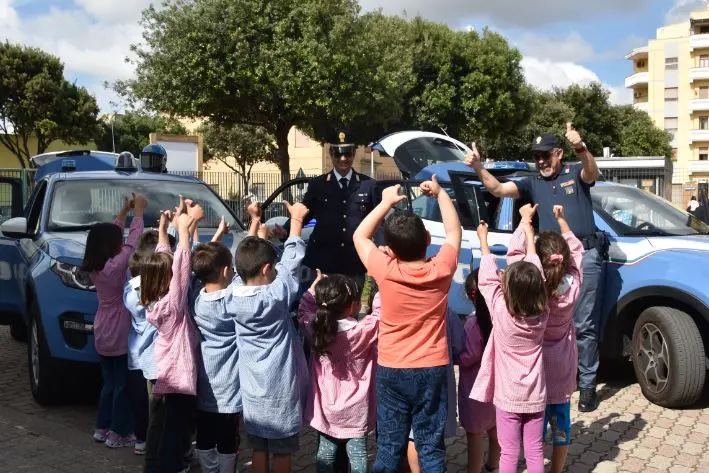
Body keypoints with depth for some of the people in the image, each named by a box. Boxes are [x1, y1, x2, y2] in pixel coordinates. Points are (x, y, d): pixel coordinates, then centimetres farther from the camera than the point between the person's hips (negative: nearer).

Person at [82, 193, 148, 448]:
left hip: (103, 334, 8)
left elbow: (108, 234, 11)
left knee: (109, 383, 19)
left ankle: (102, 428, 27)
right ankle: (118, 434, 12)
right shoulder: (116, 265, -21)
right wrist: (138, 211, -5)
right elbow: (133, 240, -15)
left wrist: (124, 211, 11)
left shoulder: (94, 266, 0)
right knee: (122, 385, 4)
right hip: (120, 333, -8)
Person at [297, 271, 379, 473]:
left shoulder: (315, 330, -9)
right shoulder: (366, 330, -20)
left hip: (326, 410, 3)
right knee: (357, 455, 6)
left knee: (325, 454, 15)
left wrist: (316, 285, 15)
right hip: (356, 411, -3)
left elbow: (303, 311, 10)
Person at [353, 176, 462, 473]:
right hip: (433, 370, 1)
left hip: (392, 371, -1)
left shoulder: (385, 271, -14)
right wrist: (439, 193, 17)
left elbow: (360, 236, 4)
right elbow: (454, 231, 10)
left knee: (389, 447, 10)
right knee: (431, 447, 8)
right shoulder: (442, 269, -10)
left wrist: (386, 202, 9)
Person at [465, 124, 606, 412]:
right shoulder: (532, 184, 16)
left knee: (584, 325, -1)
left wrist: (581, 148, -37)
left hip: (585, 255, -3)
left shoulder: (575, 173, 8)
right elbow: (498, 189, 5)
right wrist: (478, 168, -13)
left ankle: (587, 385, 6)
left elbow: (592, 173, -15)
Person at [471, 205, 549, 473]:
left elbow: (487, 277, -9)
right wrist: (527, 222, 6)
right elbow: (534, 265, -3)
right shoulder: (542, 313, -9)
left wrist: (483, 238, 4)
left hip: (508, 396, -3)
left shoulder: (501, 312, -20)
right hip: (535, 395, 3)